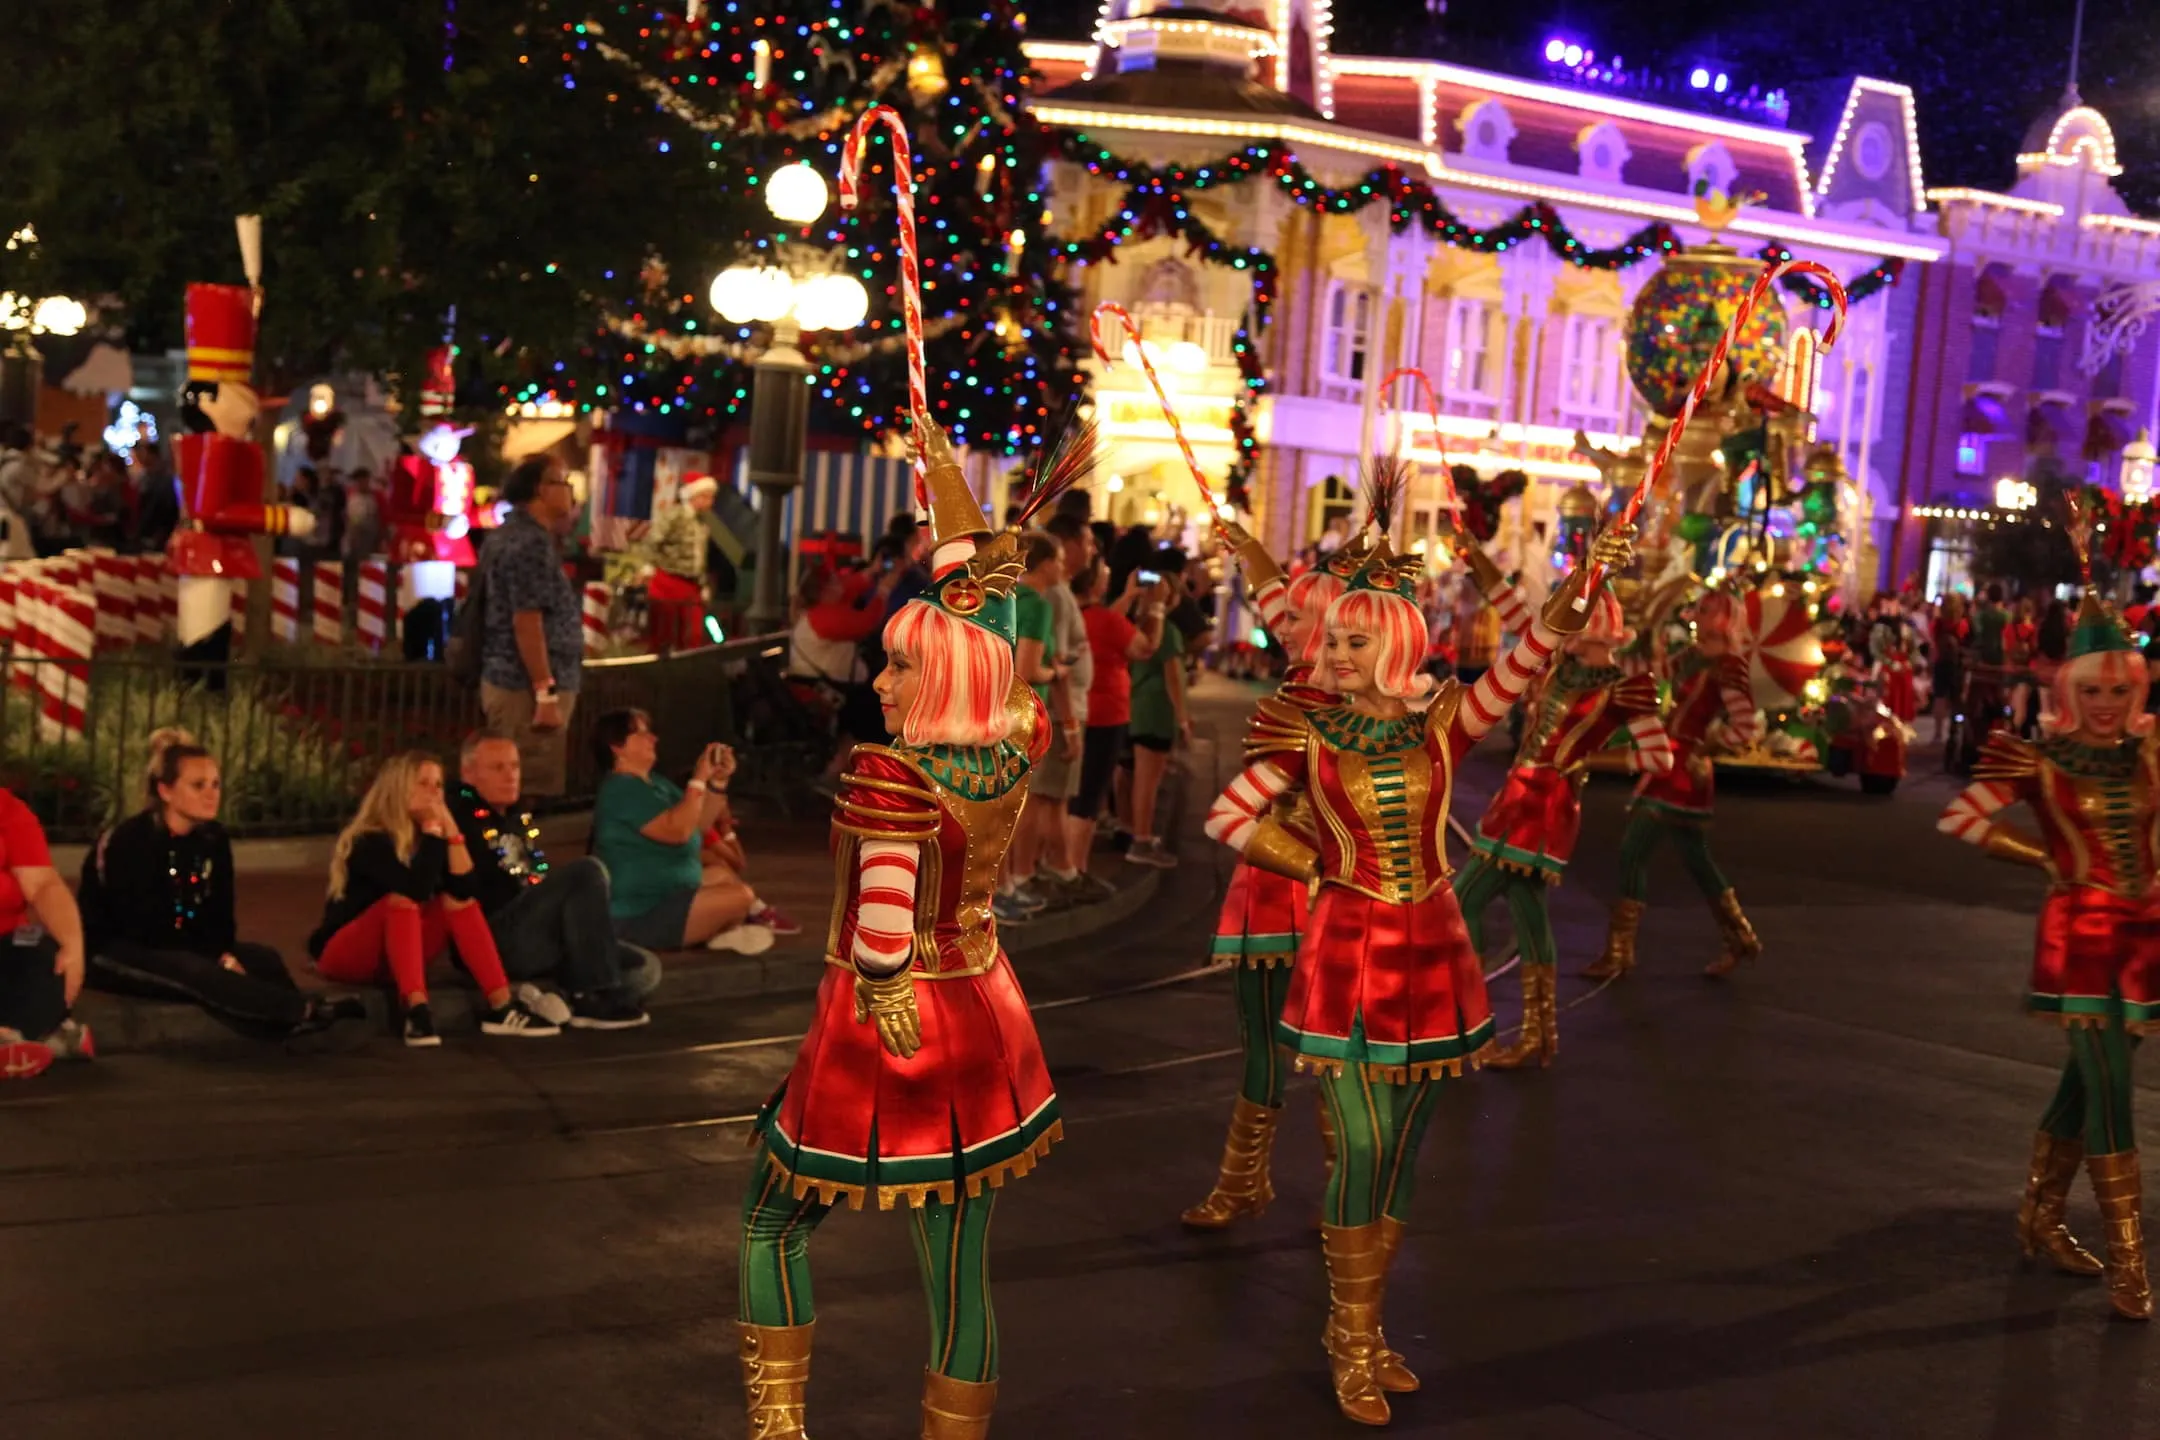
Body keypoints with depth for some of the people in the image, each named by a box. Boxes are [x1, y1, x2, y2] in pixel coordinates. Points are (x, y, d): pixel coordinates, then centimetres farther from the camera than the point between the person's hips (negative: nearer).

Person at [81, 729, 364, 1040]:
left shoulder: (214, 839, 1)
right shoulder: (129, 841, -19)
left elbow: (219, 912, 5)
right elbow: (146, 926, -23)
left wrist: (224, 954, -18)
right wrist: (218, 959, -24)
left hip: (185, 949, 8)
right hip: (114, 953, -8)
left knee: (263, 957, -16)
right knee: (195, 971, -35)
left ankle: (295, 1018, -41)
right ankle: (306, 1012, -47)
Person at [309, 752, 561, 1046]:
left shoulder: (421, 837, 2)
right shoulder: (368, 841, -19)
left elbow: (463, 889, -12)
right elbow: (416, 890, -34)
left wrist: (450, 829, -17)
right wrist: (432, 830, -26)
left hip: (396, 953, 7)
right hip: (343, 954, -7)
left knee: (455, 899, -10)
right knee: (401, 899, -30)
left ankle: (501, 1008, -21)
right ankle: (416, 1010, -46)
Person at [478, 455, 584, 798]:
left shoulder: (512, 534, 16)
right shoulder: (531, 542, -16)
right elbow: (526, 621, -22)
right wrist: (545, 694, -23)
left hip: (507, 679, 11)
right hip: (527, 687, -11)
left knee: (517, 790, 14)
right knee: (536, 795, -8)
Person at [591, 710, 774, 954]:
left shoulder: (652, 782, 13)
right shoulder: (624, 790, -19)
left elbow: (698, 825, 14)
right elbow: (677, 830, -29)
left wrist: (718, 781, 0)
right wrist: (699, 779, -23)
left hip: (660, 896, 12)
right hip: (639, 917, -12)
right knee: (740, 897, -16)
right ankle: (725, 934, 13)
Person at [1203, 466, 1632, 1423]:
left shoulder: (1443, 722, -1)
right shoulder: (1310, 734, -4)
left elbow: (1526, 659, -15)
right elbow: (1227, 819, 2)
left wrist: (1576, 591, -30)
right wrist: (1320, 867, 0)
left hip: (1432, 952, 3)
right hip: (1349, 954, -3)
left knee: (1400, 1155, 11)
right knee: (1364, 1151, -4)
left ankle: (1360, 1325, 26)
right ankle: (1354, 1345, 9)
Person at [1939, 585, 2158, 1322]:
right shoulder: (2042, 760, -10)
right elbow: (1961, 819, -14)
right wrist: (2047, 857, -7)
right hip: (2080, 935, -5)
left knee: (2085, 1084, 15)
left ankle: (2040, 1219, 31)